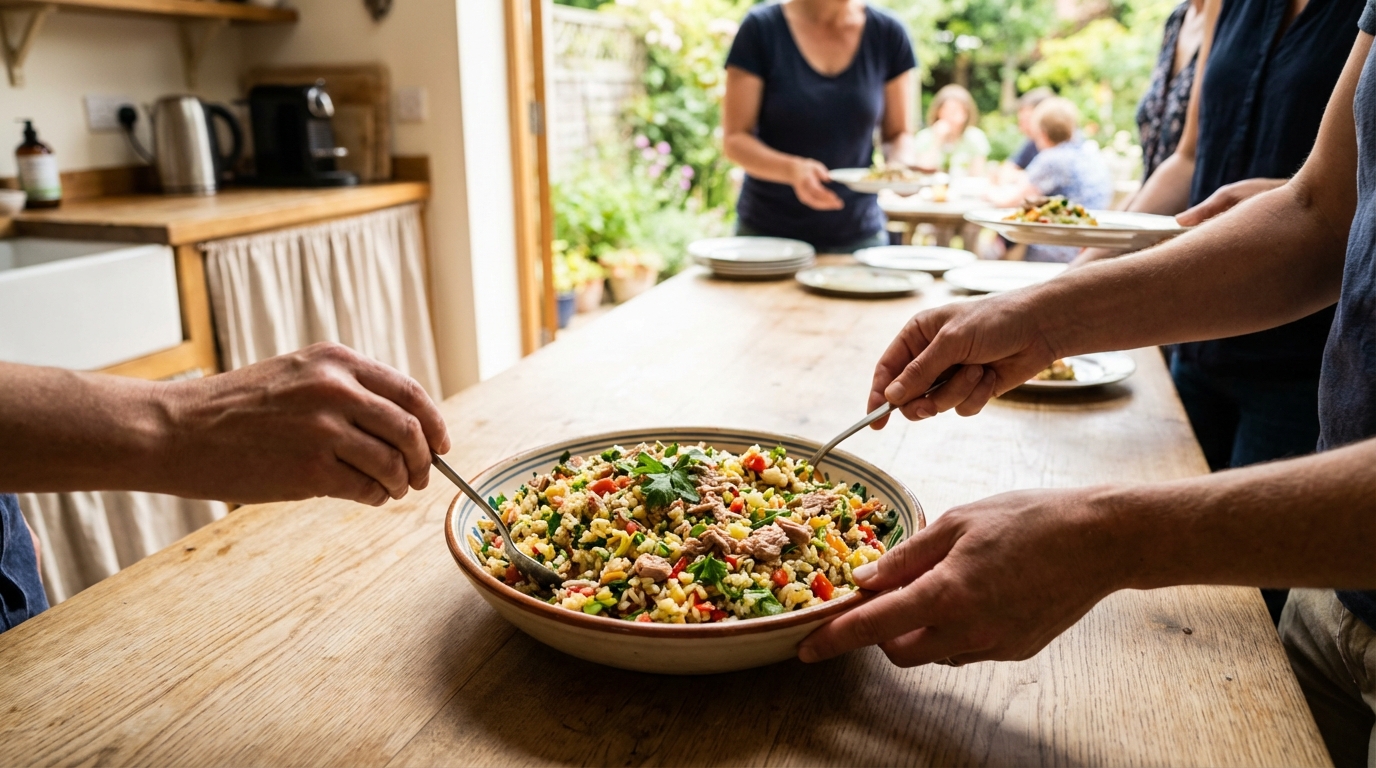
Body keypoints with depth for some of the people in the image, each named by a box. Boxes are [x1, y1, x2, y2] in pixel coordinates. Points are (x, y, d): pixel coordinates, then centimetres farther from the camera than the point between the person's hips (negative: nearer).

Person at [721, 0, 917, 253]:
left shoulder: (887, 33, -1)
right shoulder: (761, 29, -8)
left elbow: (898, 133, 7)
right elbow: (734, 138, -9)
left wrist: (900, 163, -17)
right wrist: (792, 169, -28)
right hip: (768, 233, -2)